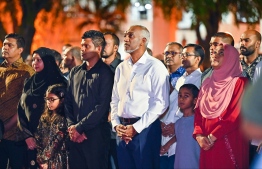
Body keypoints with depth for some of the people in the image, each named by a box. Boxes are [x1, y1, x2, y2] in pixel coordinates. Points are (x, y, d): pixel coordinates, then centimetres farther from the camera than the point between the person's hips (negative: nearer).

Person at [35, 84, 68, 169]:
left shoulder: (62, 120, -8)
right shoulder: (44, 118, 12)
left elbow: (56, 142, -12)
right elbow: (38, 138, 8)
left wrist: (44, 159, -12)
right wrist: (40, 158, -3)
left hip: (55, 161, -6)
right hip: (43, 161, 6)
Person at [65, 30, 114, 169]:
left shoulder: (105, 73, -5)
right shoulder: (75, 72, 14)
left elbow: (102, 107, -12)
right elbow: (68, 102, 11)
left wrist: (79, 127, -11)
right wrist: (72, 127, -3)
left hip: (96, 134, -5)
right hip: (75, 135, 5)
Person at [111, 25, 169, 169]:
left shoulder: (155, 67, -5)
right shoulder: (121, 68, 15)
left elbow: (160, 103, -11)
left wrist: (136, 128, -14)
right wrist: (116, 125, -1)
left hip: (145, 129, -6)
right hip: (122, 130, 6)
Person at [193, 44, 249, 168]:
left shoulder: (239, 82, -4)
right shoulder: (207, 83, 15)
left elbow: (236, 116, -13)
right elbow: (198, 111, 11)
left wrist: (213, 136, -15)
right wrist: (198, 135, -7)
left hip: (229, 144, -5)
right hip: (208, 144, 5)